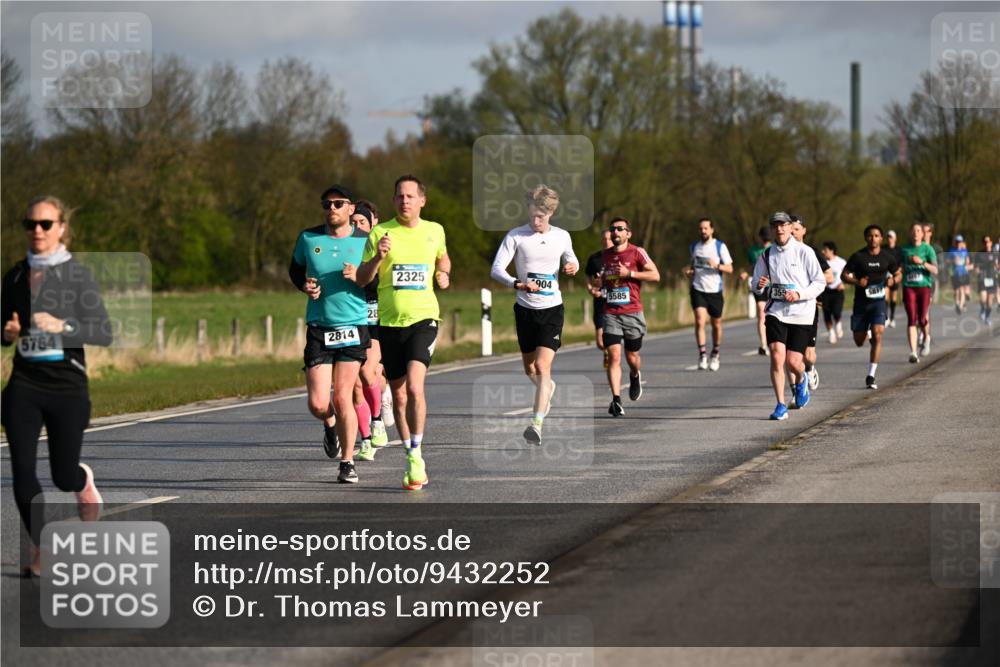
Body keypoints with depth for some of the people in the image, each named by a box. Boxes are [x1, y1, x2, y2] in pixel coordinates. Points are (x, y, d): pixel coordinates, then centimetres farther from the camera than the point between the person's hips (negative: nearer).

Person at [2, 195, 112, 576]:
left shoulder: (77, 275, -6)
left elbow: (104, 333, -11)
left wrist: (62, 327, -26)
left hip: (67, 386, -3)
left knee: (64, 477, 2)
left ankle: (84, 482, 39)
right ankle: (40, 549, 6)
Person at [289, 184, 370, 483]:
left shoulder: (364, 242, 0)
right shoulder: (308, 238, 3)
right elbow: (295, 269, 20)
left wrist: (358, 277, -15)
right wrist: (305, 286, -1)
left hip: (354, 326, -1)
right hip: (318, 327, 1)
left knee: (343, 397, -7)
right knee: (318, 404, -6)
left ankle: (348, 463, 8)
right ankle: (330, 425, 31)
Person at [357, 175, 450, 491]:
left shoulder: (435, 231, 7)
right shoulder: (379, 233, 0)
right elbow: (361, 280, -2)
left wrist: (443, 274, 8)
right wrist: (378, 256, -19)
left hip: (424, 318, -1)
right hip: (389, 322, 1)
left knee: (414, 386, -21)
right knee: (398, 395, 7)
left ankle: (416, 456, -13)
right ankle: (412, 461, 21)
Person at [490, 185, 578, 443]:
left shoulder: (562, 236, 1)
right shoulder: (515, 236, -8)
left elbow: (570, 258, 21)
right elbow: (496, 269, -15)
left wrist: (572, 266, -4)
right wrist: (517, 284, -34)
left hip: (552, 308, -1)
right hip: (525, 308, 1)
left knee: (543, 366, -17)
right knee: (529, 369, 16)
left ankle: (537, 423, -23)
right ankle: (548, 388, 51)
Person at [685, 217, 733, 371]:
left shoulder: (720, 246, -3)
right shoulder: (694, 247, 8)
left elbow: (729, 268, -4)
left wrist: (717, 266, -22)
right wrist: (689, 271, 4)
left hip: (715, 290, -1)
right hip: (698, 289, 1)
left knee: (716, 324, 9)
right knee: (700, 321, -15)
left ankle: (715, 355, 29)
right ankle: (702, 356, -12)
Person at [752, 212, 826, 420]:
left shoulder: (804, 252, -4)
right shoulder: (766, 255, 6)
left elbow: (820, 282, -3)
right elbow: (756, 284, 16)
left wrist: (799, 294, -18)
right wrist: (759, 285, -9)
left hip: (801, 313, -2)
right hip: (776, 312, 2)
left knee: (793, 361, -3)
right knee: (777, 356, -14)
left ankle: (801, 380, 35)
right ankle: (781, 405, -6)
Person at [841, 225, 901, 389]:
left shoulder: (887, 258, 2)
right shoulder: (858, 257, -3)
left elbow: (898, 274, 16)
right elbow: (845, 275, 2)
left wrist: (893, 280, -7)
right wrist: (856, 282, -17)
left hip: (878, 301, -1)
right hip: (861, 302, 1)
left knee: (877, 335, -19)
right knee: (859, 342, 8)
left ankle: (871, 376, -15)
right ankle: (867, 334, 50)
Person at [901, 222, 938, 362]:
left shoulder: (928, 249, 1)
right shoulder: (905, 249, 9)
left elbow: (935, 270, -7)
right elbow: (900, 268, 23)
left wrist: (922, 262, -20)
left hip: (924, 286, -1)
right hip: (909, 287, 1)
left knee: (922, 319, -2)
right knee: (911, 319, -10)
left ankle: (926, 338, 33)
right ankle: (913, 353, -14)